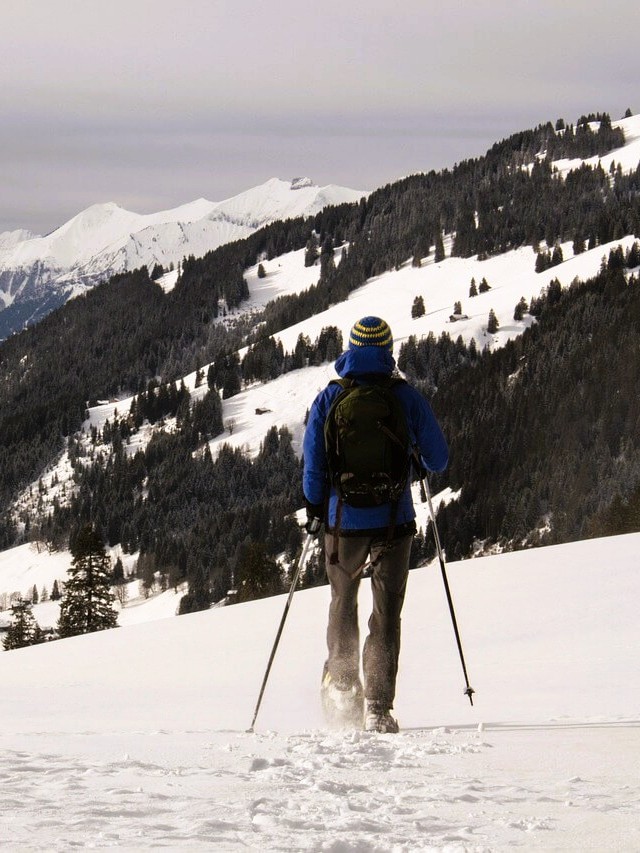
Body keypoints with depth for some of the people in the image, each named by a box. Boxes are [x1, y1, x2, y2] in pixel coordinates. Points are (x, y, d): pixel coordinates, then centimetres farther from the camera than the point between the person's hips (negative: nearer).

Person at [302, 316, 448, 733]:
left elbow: (312, 461, -2)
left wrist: (315, 509, 14)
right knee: (386, 613, 3)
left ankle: (341, 681, 30)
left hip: (344, 521, 1)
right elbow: (438, 459, 0)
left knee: (343, 601, 24)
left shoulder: (329, 398, -3)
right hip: (394, 521, -1)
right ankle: (378, 707, -5)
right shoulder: (408, 398, -5)